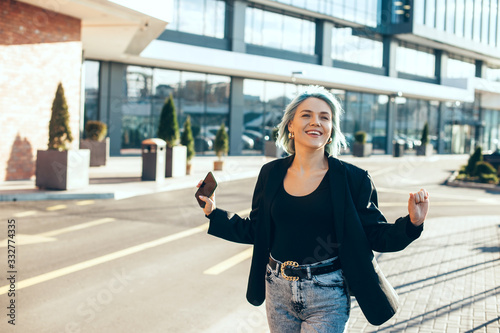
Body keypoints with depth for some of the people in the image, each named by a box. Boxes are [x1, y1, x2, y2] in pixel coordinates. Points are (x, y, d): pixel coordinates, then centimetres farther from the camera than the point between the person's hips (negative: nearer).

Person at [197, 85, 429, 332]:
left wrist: (412, 223, -20)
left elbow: (377, 235, -4)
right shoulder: (272, 174, 3)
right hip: (278, 290, 4)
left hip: (326, 297, -3)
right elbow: (255, 230, 12)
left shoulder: (352, 179, -6)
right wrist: (213, 213, 8)